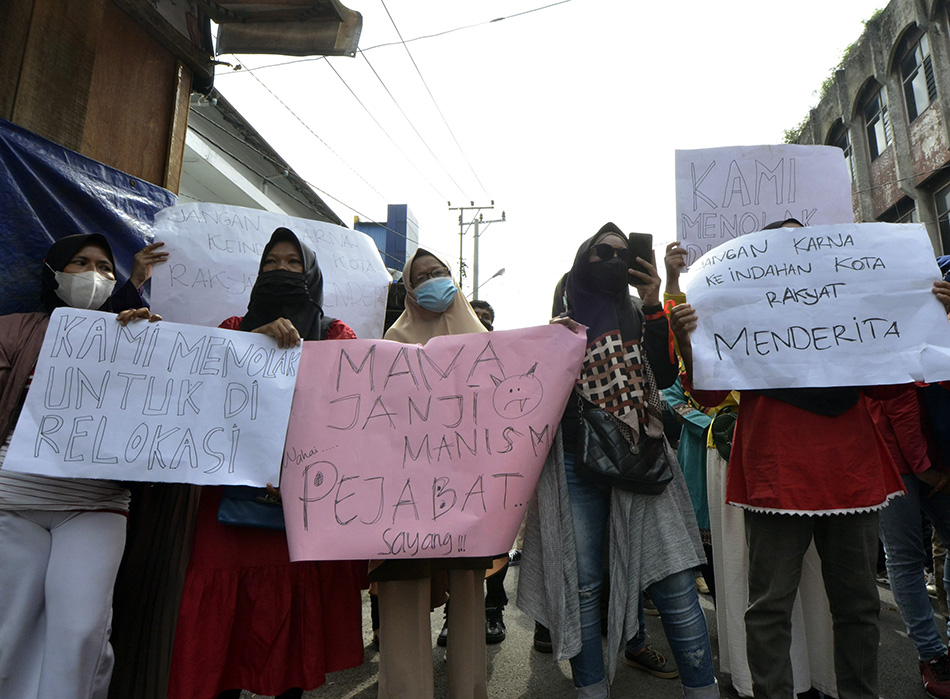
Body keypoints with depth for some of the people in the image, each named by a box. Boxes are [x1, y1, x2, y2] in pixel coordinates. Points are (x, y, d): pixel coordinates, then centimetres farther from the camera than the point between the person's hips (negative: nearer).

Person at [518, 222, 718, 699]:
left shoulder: (640, 319, 15)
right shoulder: (559, 325, 12)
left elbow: (664, 377, -1)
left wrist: (654, 308, -6)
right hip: (576, 466, 0)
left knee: (674, 583, -4)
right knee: (582, 585, 3)